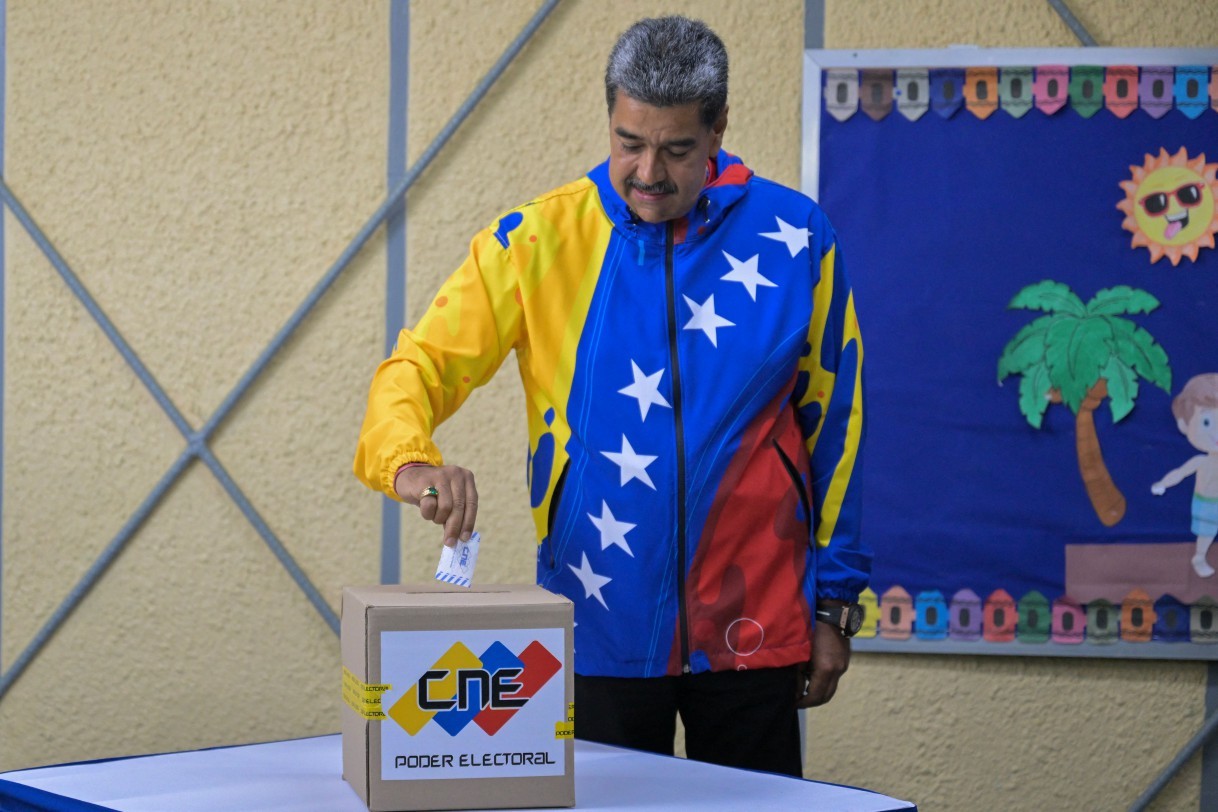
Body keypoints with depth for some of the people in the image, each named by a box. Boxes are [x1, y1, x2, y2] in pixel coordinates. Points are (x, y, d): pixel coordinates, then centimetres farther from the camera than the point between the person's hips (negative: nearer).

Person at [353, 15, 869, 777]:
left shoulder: (793, 237, -2)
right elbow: (419, 366, -5)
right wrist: (412, 463, -28)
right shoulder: (537, 239, -3)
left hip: (752, 629, 0)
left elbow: (833, 422, 5)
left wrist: (834, 601, 5)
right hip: (601, 630, 0)